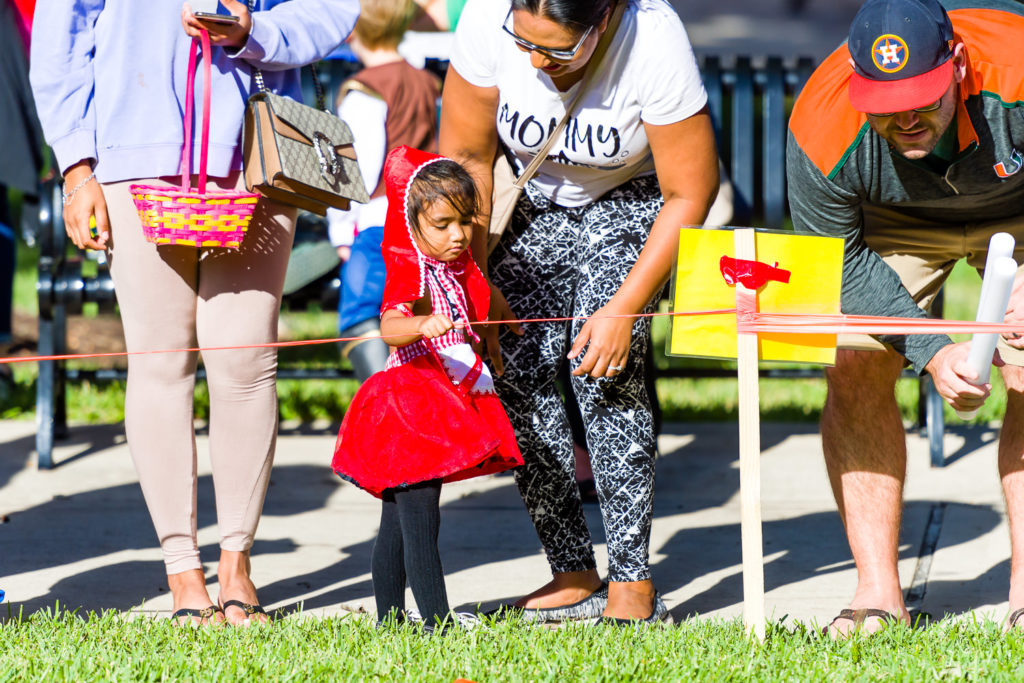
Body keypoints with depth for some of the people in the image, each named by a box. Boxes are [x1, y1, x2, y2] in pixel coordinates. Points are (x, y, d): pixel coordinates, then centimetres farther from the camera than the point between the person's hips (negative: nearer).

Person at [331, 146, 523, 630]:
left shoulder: (457, 271, 14)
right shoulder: (411, 272, -15)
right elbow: (389, 326, -35)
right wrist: (421, 325, -51)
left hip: (448, 404, 9)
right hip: (410, 404, -9)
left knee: (398, 526, 14)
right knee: (419, 522, -12)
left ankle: (389, 621, 18)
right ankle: (437, 622, -17)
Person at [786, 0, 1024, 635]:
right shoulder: (822, 129, -35)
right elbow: (838, 259, -18)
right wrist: (932, 352, -27)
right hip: (894, 221, 1)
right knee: (855, 369, -14)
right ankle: (877, 592, -9)